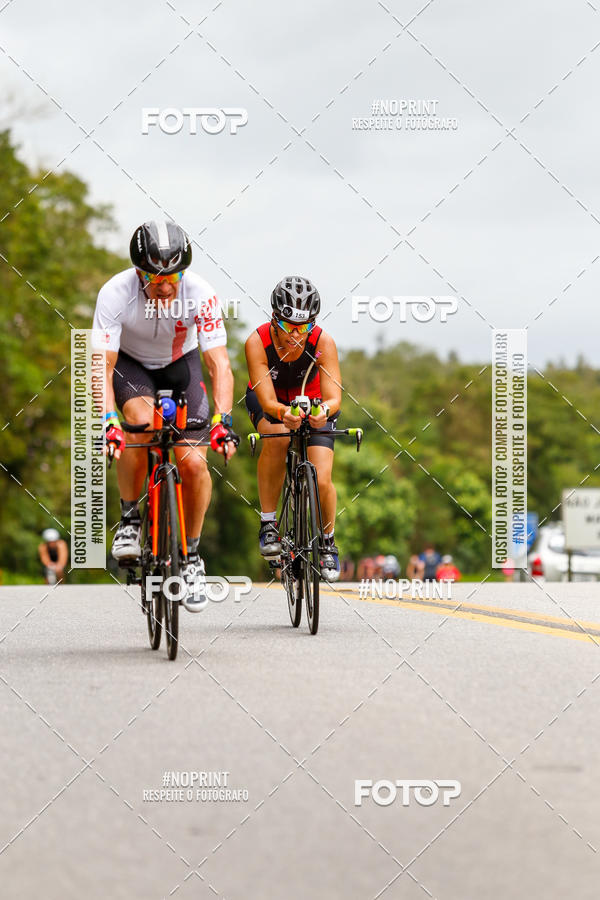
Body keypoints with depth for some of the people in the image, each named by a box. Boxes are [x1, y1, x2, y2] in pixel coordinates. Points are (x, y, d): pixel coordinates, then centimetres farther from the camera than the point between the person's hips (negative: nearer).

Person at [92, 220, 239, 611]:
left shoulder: (200, 294, -30)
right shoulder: (116, 293, -32)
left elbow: (220, 365, -32)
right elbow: (102, 367, -34)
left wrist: (223, 421, -47)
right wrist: (109, 421, -48)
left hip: (180, 363, 1)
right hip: (130, 363, -1)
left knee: (194, 464, -13)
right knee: (142, 425, -33)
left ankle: (192, 556, 9)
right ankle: (130, 519, -10)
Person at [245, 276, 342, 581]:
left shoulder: (323, 342, -30)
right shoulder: (258, 342, -31)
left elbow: (334, 398, -35)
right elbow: (268, 401, -36)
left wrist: (324, 411, -59)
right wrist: (284, 413, -59)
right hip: (270, 401, 0)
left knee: (321, 481, -15)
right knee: (276, 437, -35)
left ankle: (328, 543, 15)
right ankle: (268, 524, -20)